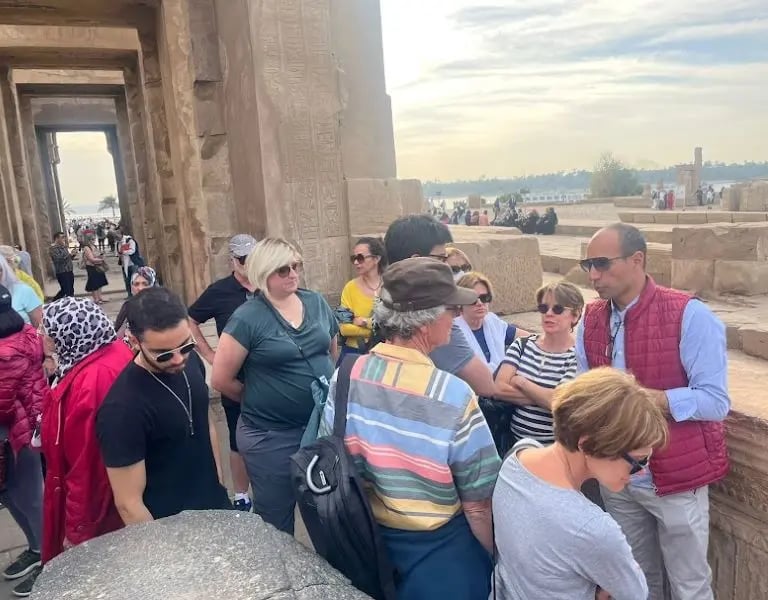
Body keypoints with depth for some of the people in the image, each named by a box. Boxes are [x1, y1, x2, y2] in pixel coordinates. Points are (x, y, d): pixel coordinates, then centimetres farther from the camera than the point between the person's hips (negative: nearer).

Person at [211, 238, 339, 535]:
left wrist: (330, 396, 8)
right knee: (276, 521, 15)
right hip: (271, 436, -4)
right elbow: (222, 380, -10)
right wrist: (259, 400, 1)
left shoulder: (317, 303, 1)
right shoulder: (247, 318, -14)